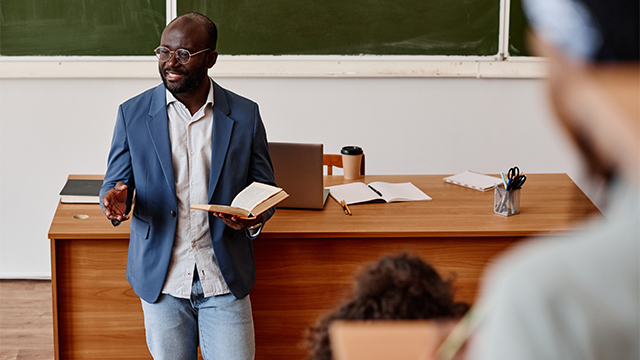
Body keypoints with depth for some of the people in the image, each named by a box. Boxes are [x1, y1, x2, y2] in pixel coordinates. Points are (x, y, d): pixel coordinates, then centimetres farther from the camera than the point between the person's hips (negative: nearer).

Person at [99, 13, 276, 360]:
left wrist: (255, 218, -16)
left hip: (225, 279, 0)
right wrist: (116, 198, -20)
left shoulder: (245, 115, -1)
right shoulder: (133, 113, -1)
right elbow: (115, 181, 5)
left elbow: (264, 187, 7)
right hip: (162, 279, 0)